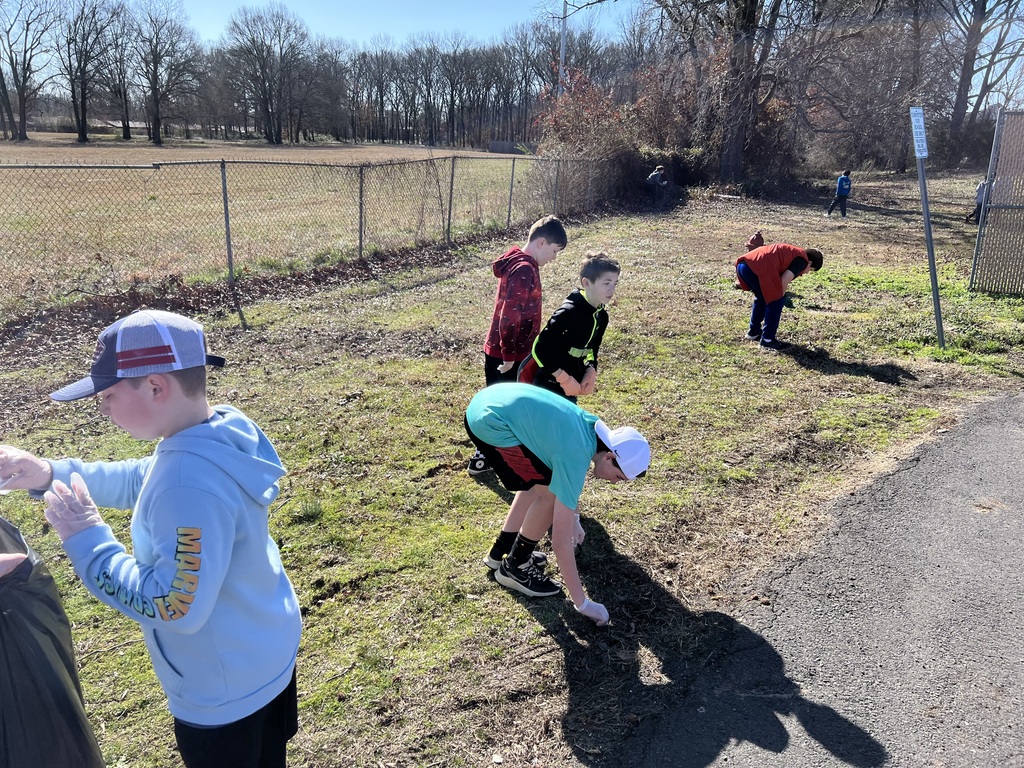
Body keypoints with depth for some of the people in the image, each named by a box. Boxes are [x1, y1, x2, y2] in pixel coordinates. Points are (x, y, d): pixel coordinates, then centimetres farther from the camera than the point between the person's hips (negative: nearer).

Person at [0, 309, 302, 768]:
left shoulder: (190, 484, -36)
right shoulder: (223, 431, -6)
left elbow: (177, 606, -33)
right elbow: (138, 483, 11)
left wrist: (86, 539, -26)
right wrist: (50, 475, 0)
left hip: (225, 696, -8)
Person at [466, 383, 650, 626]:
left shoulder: (594, 427, 4)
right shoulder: (575, 457, -19)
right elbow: (561, 540, -17)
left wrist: (573, 518, 34)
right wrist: (581, 603, -11)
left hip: (492, 399, 10)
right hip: (491, 423, -10)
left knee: (538, 482, 20)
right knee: (550, 494, -5)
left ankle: (501, 551, 30)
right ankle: (514, 568, 11)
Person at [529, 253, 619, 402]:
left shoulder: (601, 316, 3)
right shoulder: (569, 312, -23)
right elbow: (539, 347, -25)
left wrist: (591, 370, -2)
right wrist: (564, 379, -21)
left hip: (572, 388, 8)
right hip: (550, 388, -8)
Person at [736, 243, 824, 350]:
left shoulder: (791, 253, 32)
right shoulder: (802, 259, 5)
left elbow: (776, 279, 36)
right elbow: (784, 281, -5)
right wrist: (779, 298, 10)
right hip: (757, 268, -9)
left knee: (761, 298, 28)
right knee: (776, 302, 4)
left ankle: (754, 331, 38)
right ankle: (767, 339, 8)